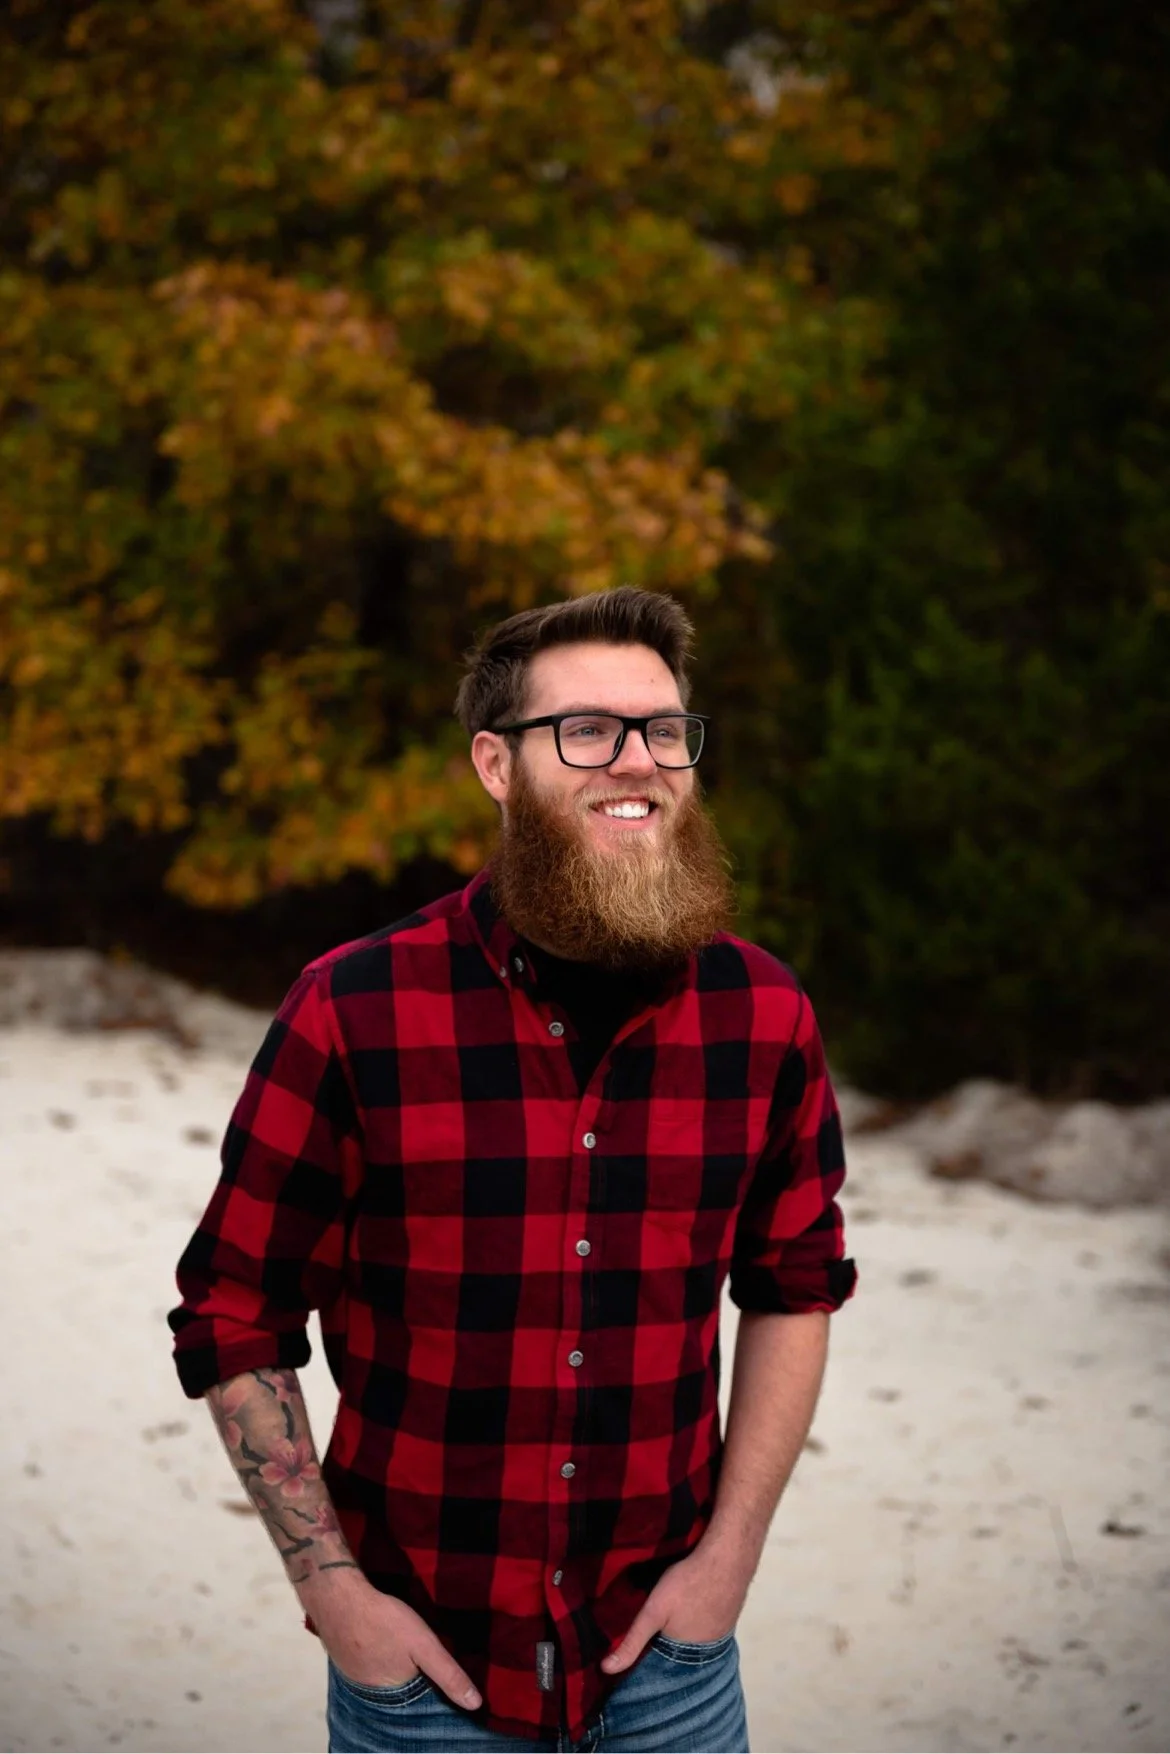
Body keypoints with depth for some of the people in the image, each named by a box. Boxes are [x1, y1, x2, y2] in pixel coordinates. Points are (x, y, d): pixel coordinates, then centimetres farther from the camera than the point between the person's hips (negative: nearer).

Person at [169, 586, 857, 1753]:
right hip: (422, 1655, -2)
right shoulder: (354, 1014, -12)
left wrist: (730, 1549, 0)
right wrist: (332, 1590, -9)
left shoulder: (761, 1015, -4)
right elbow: (234, 1320, -5)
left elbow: (795, 1291, 8)